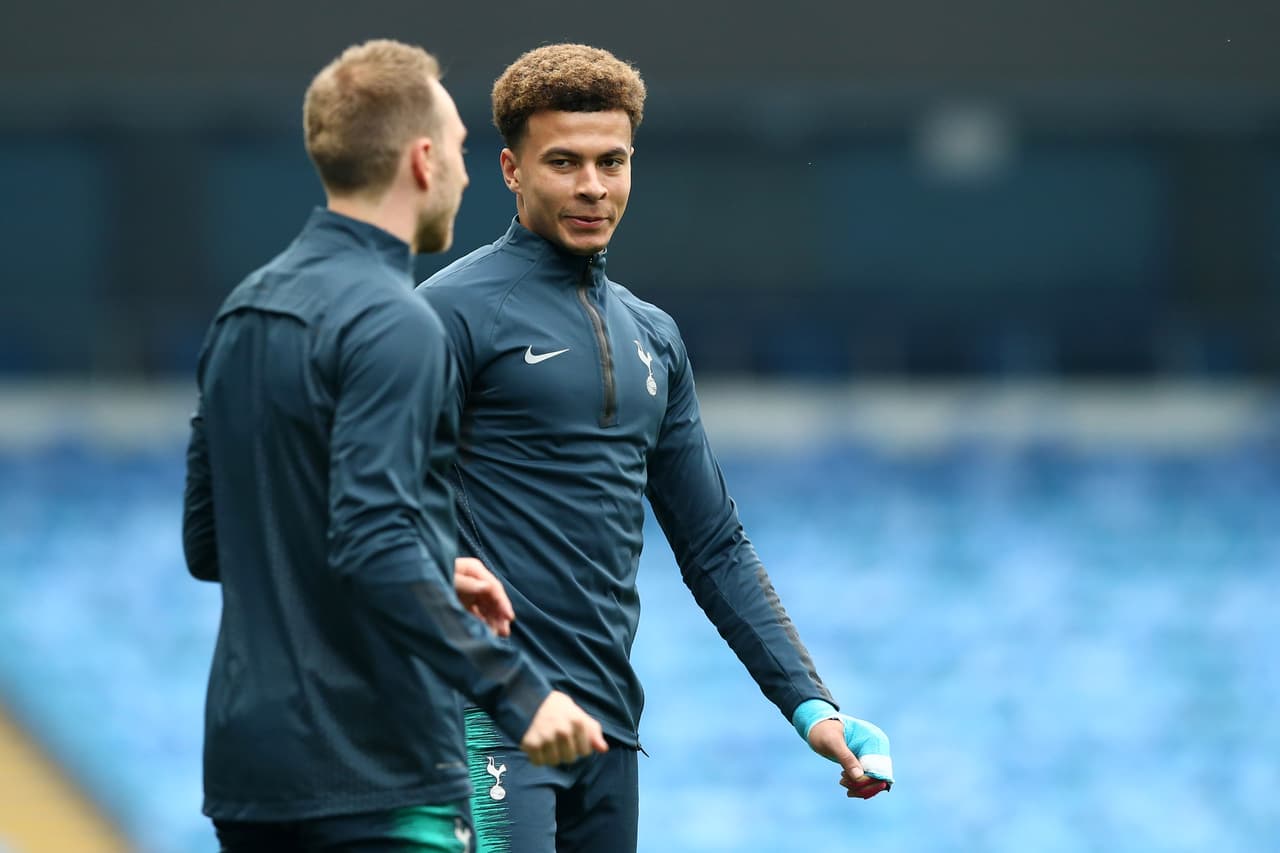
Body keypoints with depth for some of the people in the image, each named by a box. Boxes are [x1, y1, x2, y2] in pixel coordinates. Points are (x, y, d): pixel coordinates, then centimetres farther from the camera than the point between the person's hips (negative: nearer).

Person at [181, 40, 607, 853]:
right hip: (378, 778, -8)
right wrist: (517, 691, -22)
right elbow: (374, 545, -24)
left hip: (247, 757, 8)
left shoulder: (244, 312, 13)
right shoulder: (391, 323, -14)